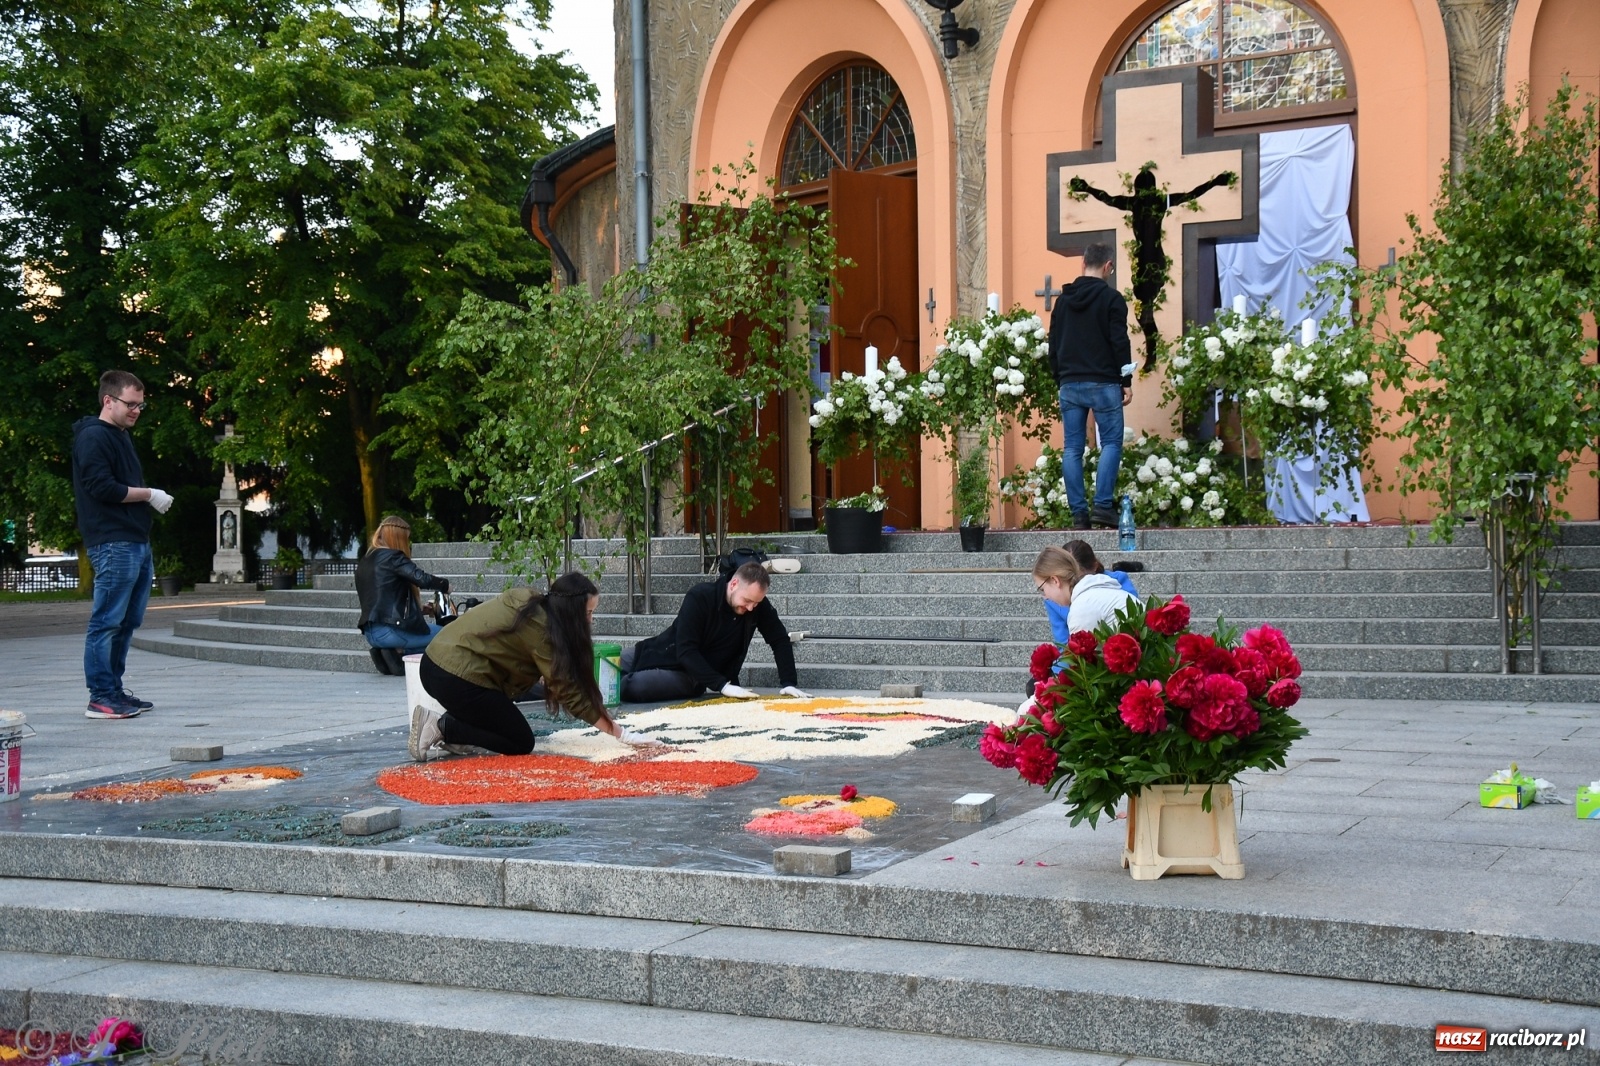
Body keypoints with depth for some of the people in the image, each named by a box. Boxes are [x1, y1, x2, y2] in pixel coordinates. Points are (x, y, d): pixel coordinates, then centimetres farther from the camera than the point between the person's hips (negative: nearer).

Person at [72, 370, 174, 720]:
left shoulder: (121, 437, 21)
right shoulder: (93, 437, -8)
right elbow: (102, 487, -18)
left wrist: (150, 499, 6)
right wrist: (148, 495, -11)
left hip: (137, 542, 10)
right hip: (113, 544, -10)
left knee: (128, 622, 13)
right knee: (107, 622, -7)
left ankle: (115, 690, 19)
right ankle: (101, 698, -4)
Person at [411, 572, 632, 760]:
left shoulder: (529, 600, 9)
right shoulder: (539, 629, -15)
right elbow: (569, 693, -13)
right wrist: (620, 733, -9)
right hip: (456, 679, -9)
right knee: (520, 744, 2)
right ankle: (442, 727, -6)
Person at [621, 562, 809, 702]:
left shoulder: (758, 605, -14)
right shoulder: (700, 597, -24)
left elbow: (780, 640, -4)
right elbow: (686, 652, -29)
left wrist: (788, 683, -17)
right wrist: (723, 685, -36)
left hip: (687, 676, 1)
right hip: (662, 653, 0)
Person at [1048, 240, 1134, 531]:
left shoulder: (1063, 300, 11)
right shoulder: (1111, 298, -5)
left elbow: (1053, 344, 14)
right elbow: (1120, 342, -9)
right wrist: (1126, 381, -4)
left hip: (1069, 384, 5)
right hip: (1102, 384, -5)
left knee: (1072, 448, 5)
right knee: (1111, 443, 2)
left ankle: (1078, 512, 2)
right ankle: (1103, 506, -10)